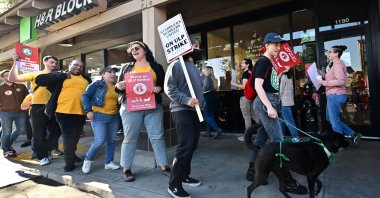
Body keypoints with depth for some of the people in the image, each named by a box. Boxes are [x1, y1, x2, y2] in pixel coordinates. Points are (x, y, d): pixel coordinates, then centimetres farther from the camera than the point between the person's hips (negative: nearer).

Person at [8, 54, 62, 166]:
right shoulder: (35, 74, 1)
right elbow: (13, 78, -4)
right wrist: (15, 62, -9)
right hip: (38, 107, -3)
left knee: (56, 131, 9)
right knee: (39, 133, 4)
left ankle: (47, 151, 32)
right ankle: (43, 156, 19)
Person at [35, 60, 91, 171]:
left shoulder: (86, 79, 14)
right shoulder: (60, 76, 2)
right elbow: (39, 80, -6)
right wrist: (63, 76, -11)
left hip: (80, 112, 5)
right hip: (65, 111, -4)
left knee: (75, 136, 18)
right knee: (68, 136, 0)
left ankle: (71, 154, 40)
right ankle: (69, 161, 15)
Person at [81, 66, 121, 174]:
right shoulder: (97, 84, -4)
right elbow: (85, 96, -6)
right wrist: (88, 110, -12)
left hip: (114, 117, 5)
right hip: (99, 116, -5)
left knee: (111, 140, 9)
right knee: (99, 140, -10)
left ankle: (109, 162, 23)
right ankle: (88, 160, 14)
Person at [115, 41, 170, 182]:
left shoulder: (156, 67, 11)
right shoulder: (127, 68, 15)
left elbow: (164, 85, 10)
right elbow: (118, 87, 14)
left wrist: (159, 88, -11)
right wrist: (119, 87, -8)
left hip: (153, 107, 0)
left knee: (157, 136, 2)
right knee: (130, 138, 4)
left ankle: (164, 166, 12)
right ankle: (126, 169, 15)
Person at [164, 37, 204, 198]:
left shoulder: (195, 68, 21)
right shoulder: (177, 65, -6)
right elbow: (169, 88, -16)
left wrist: (202, 104, 14)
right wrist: (186, 100, -23)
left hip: (195, 111, 9)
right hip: (182, 111, -9)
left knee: (192, 145, 12)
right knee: (185, 146, -13)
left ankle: (184, 176, 27)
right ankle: (174, 184, -2)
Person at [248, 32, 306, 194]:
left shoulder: (269, 62, 19)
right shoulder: (263, 62, -10)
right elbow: (258, 86, -19)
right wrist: (269, 107, -23)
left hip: (269, 102, 10)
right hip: (265, 103, -10)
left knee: (260, 139, 12)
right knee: (278, 141, -9)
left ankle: (252, 171, 23)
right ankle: (287, 180, -3)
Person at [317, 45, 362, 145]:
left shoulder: (338, 64, -13)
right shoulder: (337, 64, 18)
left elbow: (341, 81, -24)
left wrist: (324, 82, -21)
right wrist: (324, 75, 12)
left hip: (335, 95, -11)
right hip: (334, 96, 11)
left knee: (335, 121, 0)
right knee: (330, 118, 19)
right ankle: (353, 134, 22)